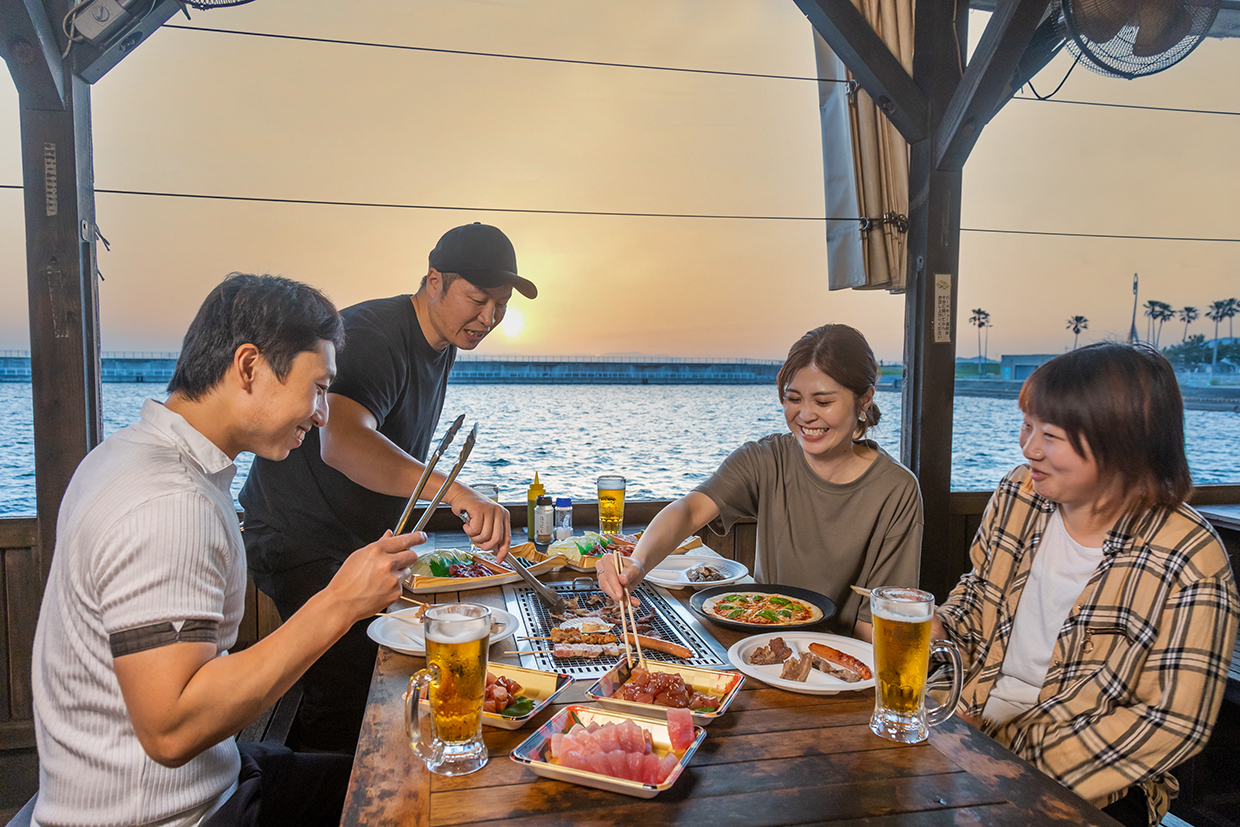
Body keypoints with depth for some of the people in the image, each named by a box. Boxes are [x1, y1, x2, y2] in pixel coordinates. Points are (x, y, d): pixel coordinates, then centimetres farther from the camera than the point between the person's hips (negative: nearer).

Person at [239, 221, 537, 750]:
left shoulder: (444, 346, 4)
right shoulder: (371, 336, -26)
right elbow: (340, 441, -46)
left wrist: (436, 468, 8)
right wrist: (451, 488, -57)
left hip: (362, 538, 9)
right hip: (301, 536, -9)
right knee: (346, 693, -13)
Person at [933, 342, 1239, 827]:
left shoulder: (1189, 563, -18)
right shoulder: (1018, 494, -2)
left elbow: (1176, 720, -15)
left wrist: (1035, 770, -18)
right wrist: (936, 630, -6)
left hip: (1088, 787, -4)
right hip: (972, 732, 4)